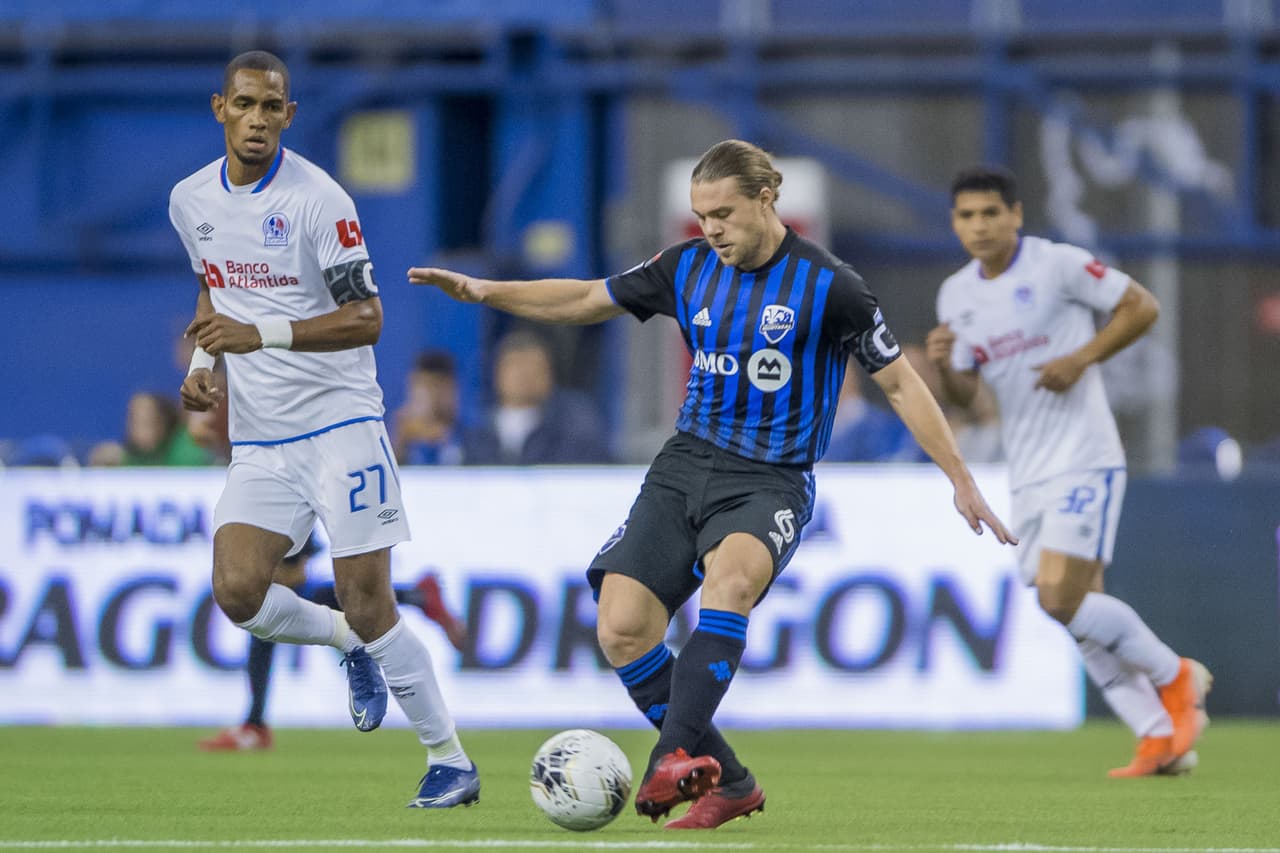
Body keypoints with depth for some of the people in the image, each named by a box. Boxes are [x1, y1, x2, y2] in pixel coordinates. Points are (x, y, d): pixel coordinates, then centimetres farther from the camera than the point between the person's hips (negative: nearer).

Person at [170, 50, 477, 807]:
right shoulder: (191, 201, 6)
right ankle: (346, 641, 18)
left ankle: (451, 760, 5)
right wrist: (204, 362, 8)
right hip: (259, 438, 5)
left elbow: (365, 318, -17)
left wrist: (262, 335, -27)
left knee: (369, 608, -9)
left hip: (340, 423, -5)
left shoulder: (318, 200, -14)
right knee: (237, 592, -13)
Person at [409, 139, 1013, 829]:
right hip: (686, 463, 5)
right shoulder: (689, 267, 6)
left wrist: (960, 480, -2)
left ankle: (675, 758, -45)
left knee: (731, 574, -37)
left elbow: (900, 383, 0)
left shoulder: (826, 286, -6)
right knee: (621, 624, -13)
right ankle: (728, 783, 0)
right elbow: (586, 300, 17)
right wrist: (482, 291, 8)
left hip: (770, 481, -5)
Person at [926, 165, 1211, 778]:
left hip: (1084, 462, -7)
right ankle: (1160, 737, 10)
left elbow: (1141, 307, -4)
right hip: (1028, 475, 7)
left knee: (1061, 598, -18)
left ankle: (1174, 677, 1)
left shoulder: (1058, 265, -8)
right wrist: (943, 364, -9)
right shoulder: (956, 295, 11)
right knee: (1078, 616, 4)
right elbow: (964, 394, 14)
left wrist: (1081, 359, -15)